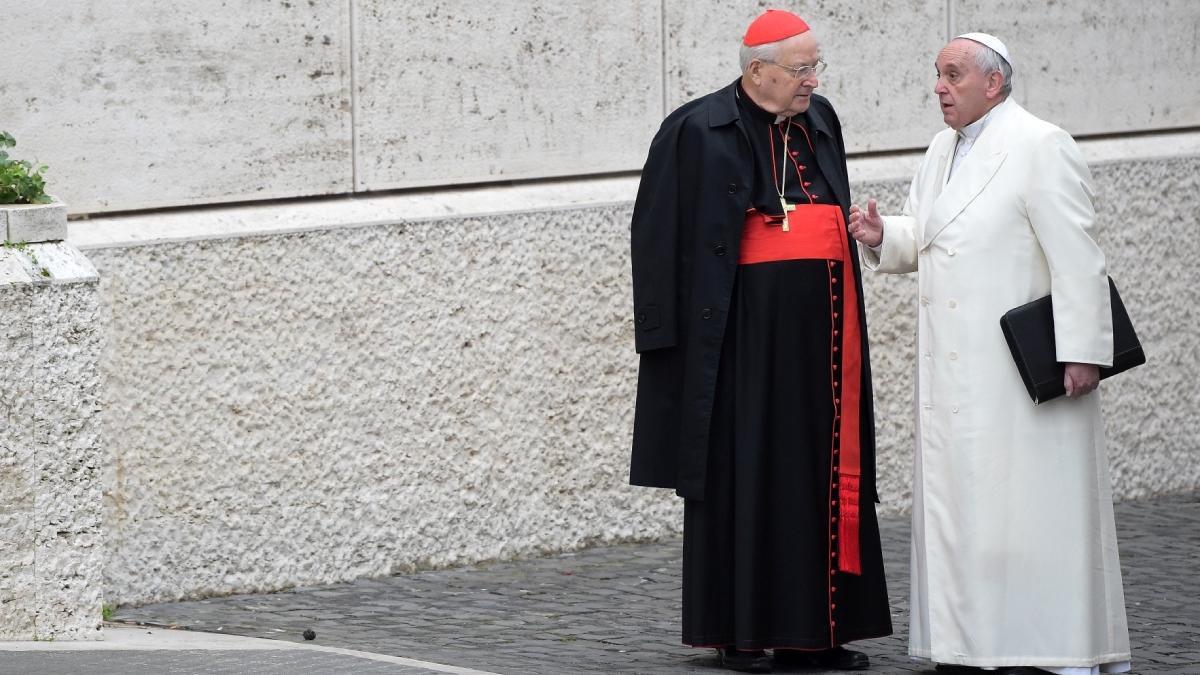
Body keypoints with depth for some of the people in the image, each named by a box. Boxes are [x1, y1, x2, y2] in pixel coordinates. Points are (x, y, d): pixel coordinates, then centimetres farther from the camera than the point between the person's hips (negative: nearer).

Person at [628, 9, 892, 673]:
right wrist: (673, 329, -11)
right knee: (746, 474, -2)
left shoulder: (819, 121, 11)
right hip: (747, 327, -6)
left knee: (820, 473, 6)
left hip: (820, 329, 6)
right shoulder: (701, 131, -7)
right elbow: (662, 234, -7)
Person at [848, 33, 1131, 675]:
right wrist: (884, 237, 2)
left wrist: (1081, 351, -19)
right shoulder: (942, 151, 16)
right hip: (956, 375, 8)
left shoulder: (1040, 147, -10)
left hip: (1024, 370, -8)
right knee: (961, 504, 8)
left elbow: (1075, 258, -14)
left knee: (1033, 503, -7)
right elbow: (922, 237, 24)